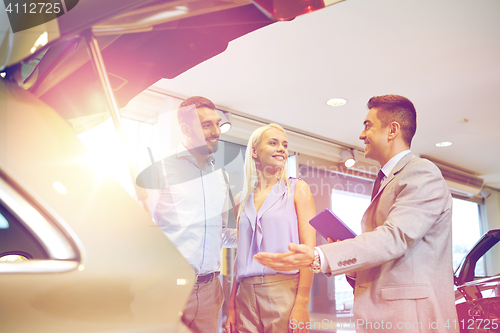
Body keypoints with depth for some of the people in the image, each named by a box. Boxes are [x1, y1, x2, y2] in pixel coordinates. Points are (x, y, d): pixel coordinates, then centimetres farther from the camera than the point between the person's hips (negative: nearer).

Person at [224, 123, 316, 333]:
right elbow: (242, 256, 13)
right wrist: (231, 307, 7)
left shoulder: (297, 189, 3)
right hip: (247, 295, 3)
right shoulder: (242, 200, 13)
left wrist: (302, 304, -14)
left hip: (285, 290, -3)